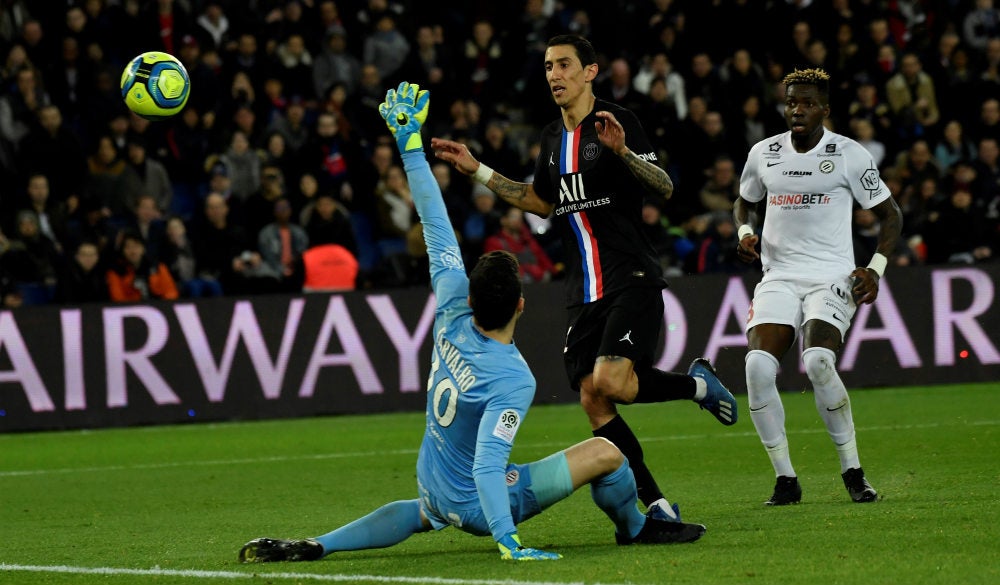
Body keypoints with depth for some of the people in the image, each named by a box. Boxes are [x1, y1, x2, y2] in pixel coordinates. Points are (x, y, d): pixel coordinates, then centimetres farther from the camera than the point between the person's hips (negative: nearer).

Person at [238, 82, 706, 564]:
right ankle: (637, 529, 18)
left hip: (435, 496, 7)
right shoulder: (513, 379, -30)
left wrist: (410, 142, 0)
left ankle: (313, 546, 23)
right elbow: (487, 465, -37)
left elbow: (437, 228, -6)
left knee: (417, 513, 41)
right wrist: (507, 539, -41)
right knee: (606, 452, -10)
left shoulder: (453, 314, -12)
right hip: (478, 505, -7)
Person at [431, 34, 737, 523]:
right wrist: (477, 171, 25)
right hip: (585, 293, 7)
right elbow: (542, 202, 30)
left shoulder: (615, 122, -5)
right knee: (593, 401, -5)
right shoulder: (552, 138, 16)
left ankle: (696, 384, 4)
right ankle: (655, 504, 2)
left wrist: (622, 151, -28)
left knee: (609, 382, -24)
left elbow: (664, 188, -12)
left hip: (633, 280, -7)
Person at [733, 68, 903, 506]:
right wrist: (745, 232, 4)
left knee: (817, 360, -28)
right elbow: (744, 203, 27)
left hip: (832, 277, -4)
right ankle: (785, 480, -6)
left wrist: (875, 269, -6)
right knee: (758, 366, -19)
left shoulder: (849, 155, -2)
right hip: (779, 276, 4)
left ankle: (853, 473, -11)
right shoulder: (764, 154, 9)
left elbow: (890, 215, 6)